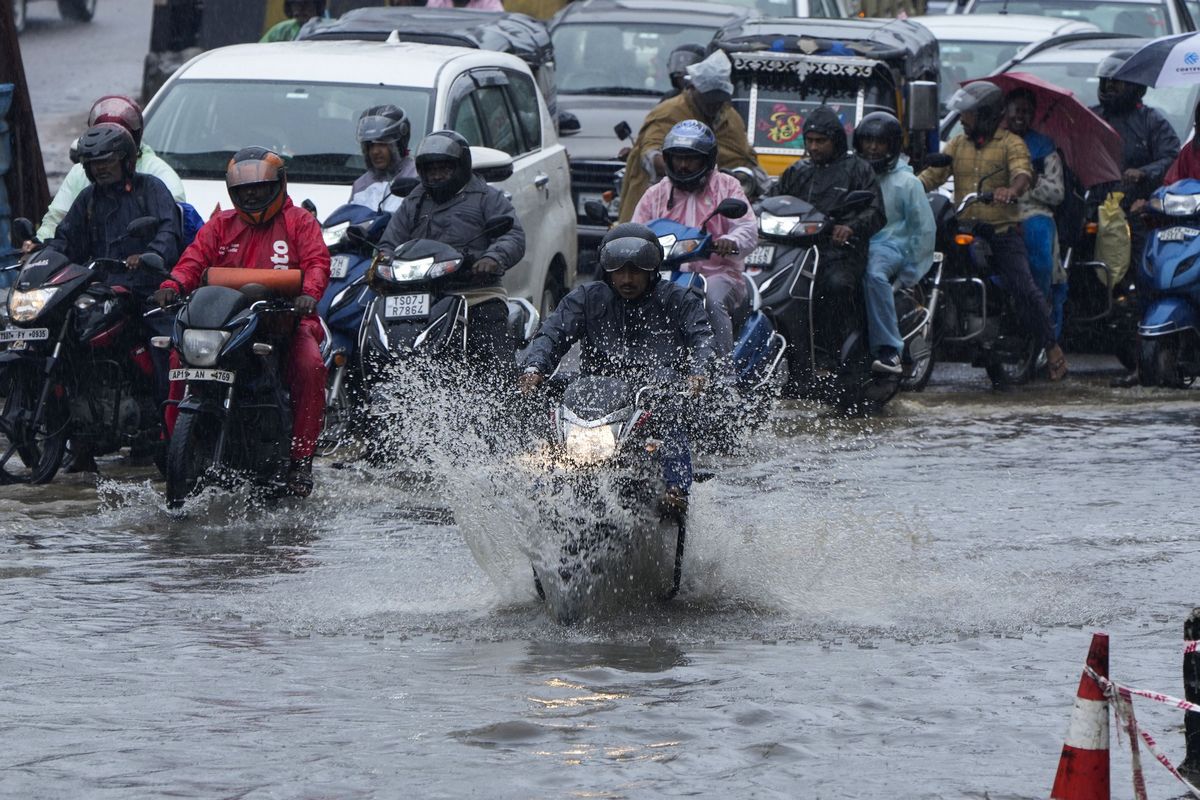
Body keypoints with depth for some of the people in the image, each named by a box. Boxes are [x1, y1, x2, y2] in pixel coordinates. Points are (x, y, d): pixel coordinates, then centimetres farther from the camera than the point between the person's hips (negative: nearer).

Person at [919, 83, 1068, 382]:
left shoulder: (1010, 143, 2)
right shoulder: (958, 144, 17)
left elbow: (1023, 171, -17)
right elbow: (933, 174, 9)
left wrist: (1012, 190, -40)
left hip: (1003, 231, -5)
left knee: (1023, 288, -17)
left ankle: (1052, 347, -6)